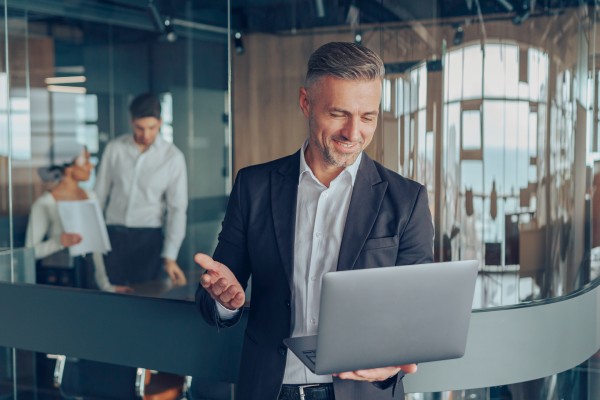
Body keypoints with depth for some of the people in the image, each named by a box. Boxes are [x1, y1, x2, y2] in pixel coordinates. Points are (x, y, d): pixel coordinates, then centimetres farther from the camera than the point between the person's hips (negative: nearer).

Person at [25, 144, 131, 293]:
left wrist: (105, 285, 9)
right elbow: (30, 250, -10)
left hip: (88, 275, 5)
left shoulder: (90, 196, 9)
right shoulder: (45, 203, -9)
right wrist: (59, 242, -28)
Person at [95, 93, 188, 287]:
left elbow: (177, 208, -6)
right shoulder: (114, 148, 1)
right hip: (114, 234, 2)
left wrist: (170, 257, -12)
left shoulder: (173, 157, -6)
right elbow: (100, 192, 7)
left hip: (149, 237, -1)